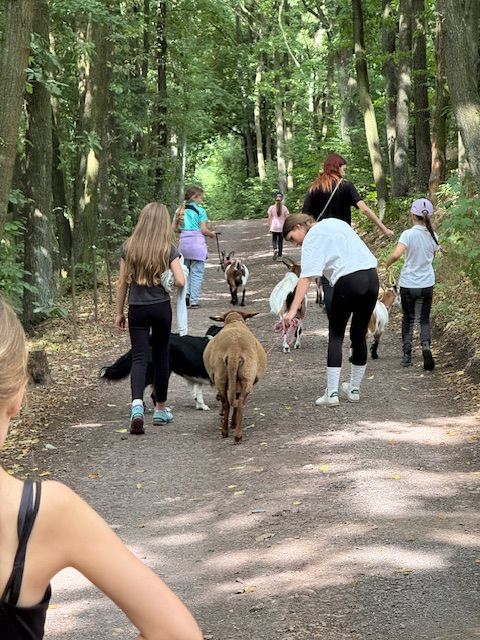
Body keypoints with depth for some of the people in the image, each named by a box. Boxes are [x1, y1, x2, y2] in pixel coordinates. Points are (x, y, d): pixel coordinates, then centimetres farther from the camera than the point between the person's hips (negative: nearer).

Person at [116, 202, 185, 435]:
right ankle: (160, 409, 22)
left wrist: (119, 312, 10)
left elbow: (122, 283, 2)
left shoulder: (128, 247, -1)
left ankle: (137, 404, -26)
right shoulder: (168, 249, -5)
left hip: (137, 309, 0)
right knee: (161, 356, 13)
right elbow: (180, 281, -12)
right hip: (161, 308, 0)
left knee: (139, 357, -2)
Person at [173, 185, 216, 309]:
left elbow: (174, 228, 9)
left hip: (183, 242, 5)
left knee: (185, 270, 19)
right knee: (196, 273, 2)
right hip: (197, 242, -5)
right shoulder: (200, 210, -6)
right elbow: (203, 230, -9)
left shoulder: (180, 209, 10)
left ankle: (186, 293, 0)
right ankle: (194, 301, 1)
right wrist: (211, 234, 9)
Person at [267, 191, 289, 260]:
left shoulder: (271, 208, -4)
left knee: (274, 240, 12)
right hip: (282, 227, 1)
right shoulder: (284, 208, -2)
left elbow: (269, 219, -1)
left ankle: (275, 249, -17)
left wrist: (270, 227, 6)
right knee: (280, 241, 12)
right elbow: (286, 218, 0)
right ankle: (280, 255, 16)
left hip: (274, 227, -1)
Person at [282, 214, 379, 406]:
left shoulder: (311, 239, 0)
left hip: (348, 281, -7)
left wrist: (292, 310, -19)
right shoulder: (335, 222, 22)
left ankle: (332, 393, -2)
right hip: (371, 275, 7)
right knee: (359, 336, 16)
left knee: (336, 336, 5)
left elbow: (306, 277, -13)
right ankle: (354, 389, 26)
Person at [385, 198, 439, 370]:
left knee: (408, 319, 15)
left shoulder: (408, 234, -15)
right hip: (427, 284, 2)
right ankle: (426, 346, -14)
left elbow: (396, 254, -27)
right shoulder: (433, 236, -2)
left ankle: (407, 355, 15)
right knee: (425, 319, 13)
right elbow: (432, 256, 10)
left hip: (408, 284, -2)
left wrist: (387, 264, -10)